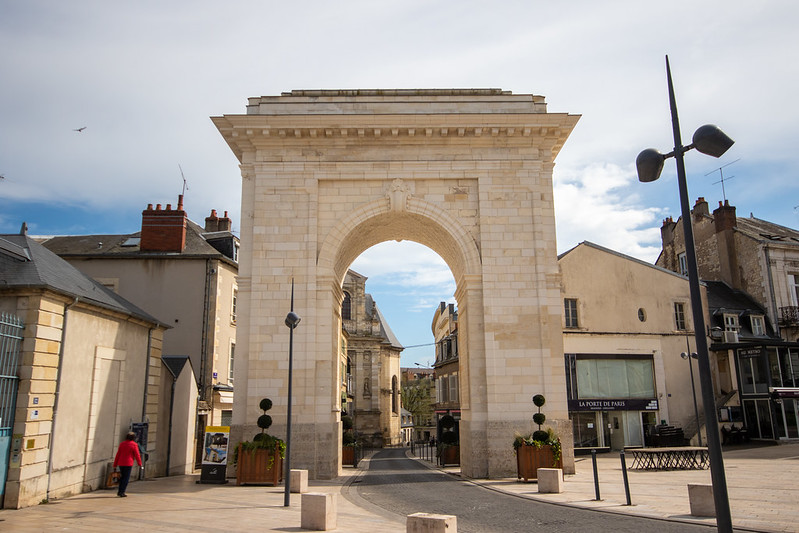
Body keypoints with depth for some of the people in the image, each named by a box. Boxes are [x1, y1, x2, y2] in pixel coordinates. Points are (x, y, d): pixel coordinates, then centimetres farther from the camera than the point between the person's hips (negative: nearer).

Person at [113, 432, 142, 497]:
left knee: (122, 477, 18)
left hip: (121, 463, 5)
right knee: (126, 478, 2)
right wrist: (140, 463, 6)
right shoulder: (134, 445, -7)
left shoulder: (122, 444, 7)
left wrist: (115, 464, 14)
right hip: (128, 463, -5)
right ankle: (122, 492, -1)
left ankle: (119, 491, 20)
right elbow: (137, 455, -5)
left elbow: (118, 454, 9)